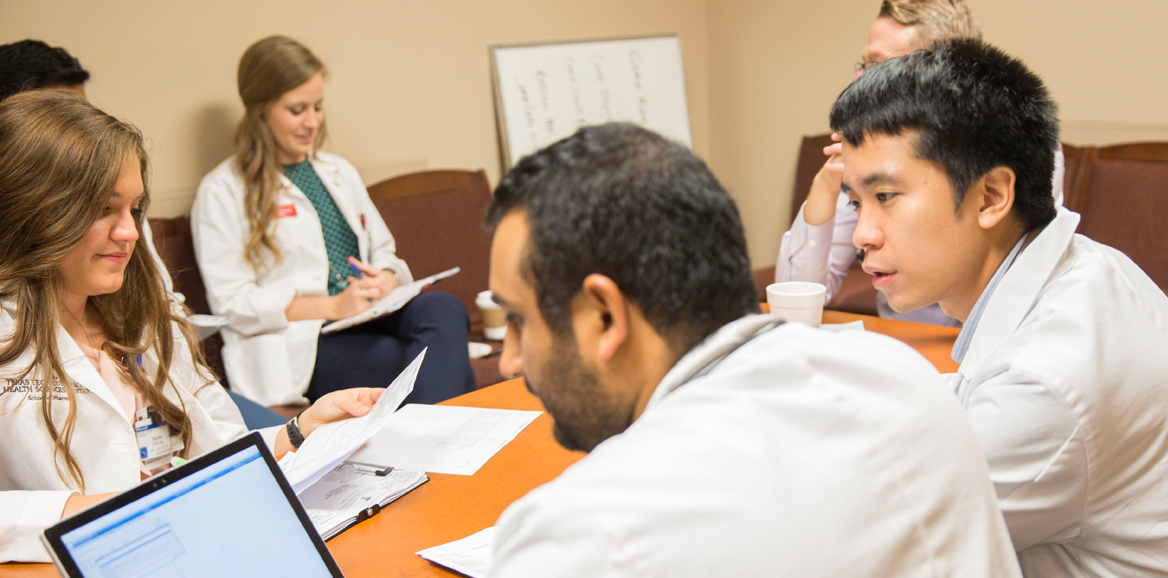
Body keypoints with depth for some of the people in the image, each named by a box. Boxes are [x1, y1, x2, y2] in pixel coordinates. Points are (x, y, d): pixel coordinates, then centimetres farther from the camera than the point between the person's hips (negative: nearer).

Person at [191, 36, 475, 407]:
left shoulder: (340, 172, 24)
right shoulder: (221, 192, 2)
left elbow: (384, 251, 26)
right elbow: (231, 303, -6)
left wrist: (386, 278, 0)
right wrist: (332, 306, -16)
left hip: (368, 318, 7)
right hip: (300, 345, -6)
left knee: (445, 309, -30)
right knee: (448, 365, -31)